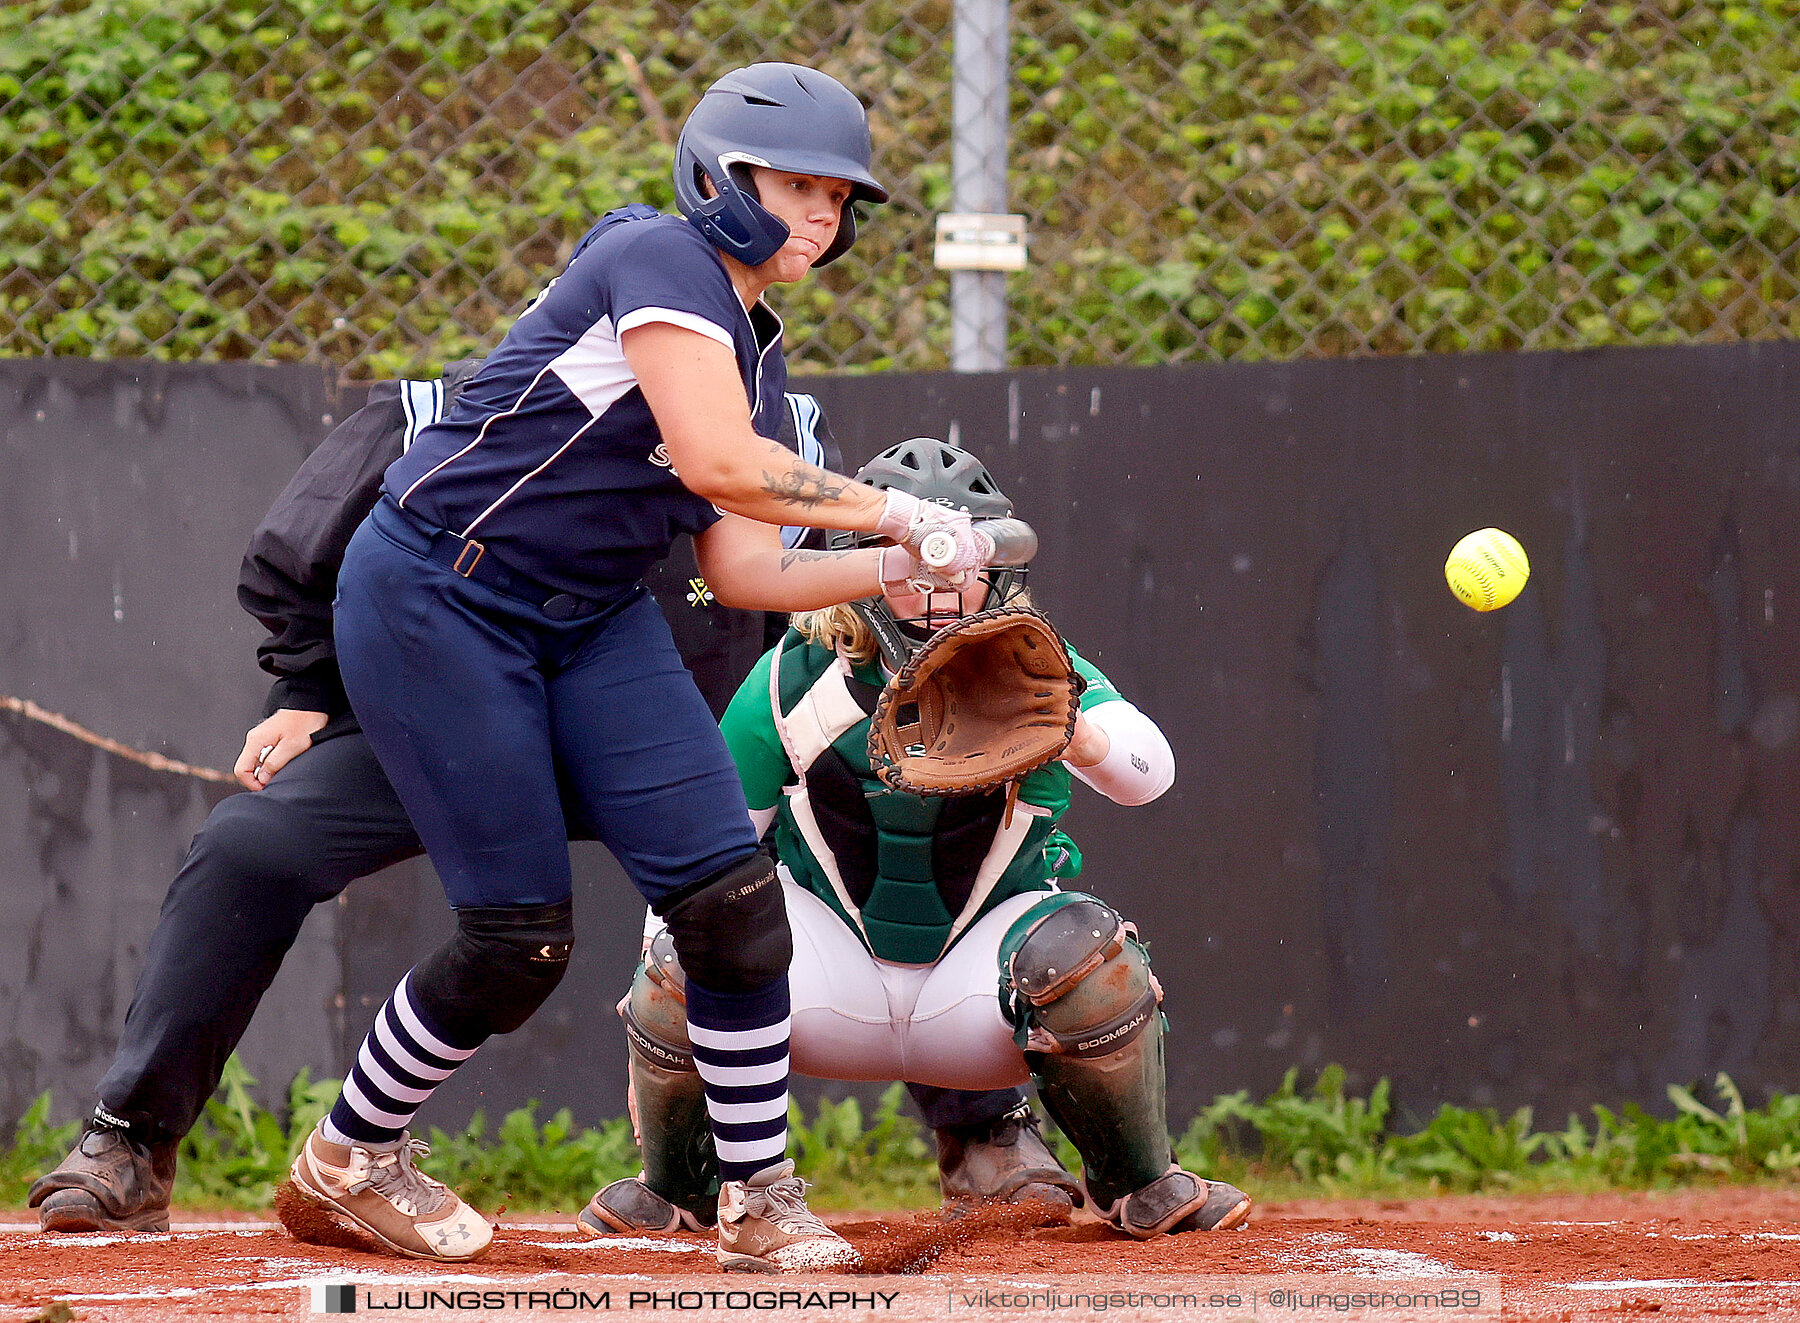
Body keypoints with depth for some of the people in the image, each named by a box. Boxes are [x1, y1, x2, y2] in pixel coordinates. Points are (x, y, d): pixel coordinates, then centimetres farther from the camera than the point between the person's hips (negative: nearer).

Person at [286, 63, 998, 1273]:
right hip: (436, 600, -8)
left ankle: (761, 1204, 2)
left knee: (729, 894, -7)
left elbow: (739, 567, 8)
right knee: (521, 937, -6)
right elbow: (716, 461, -29)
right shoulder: (666, 260, -16)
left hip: (593, 623, 8)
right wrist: (900, 514, -22)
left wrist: (888, 571, -7)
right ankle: (350, 1159, 17)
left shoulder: (755, 350, 12)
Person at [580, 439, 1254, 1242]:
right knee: (687, 963, -27)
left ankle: (1136, 1184, -3)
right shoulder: (793, 682, -10)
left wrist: (1078, 739, -54)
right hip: (836, 965, 1)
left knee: (1085, 950, -32)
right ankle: (676, 1183, 6)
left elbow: (1147, 769, -31)